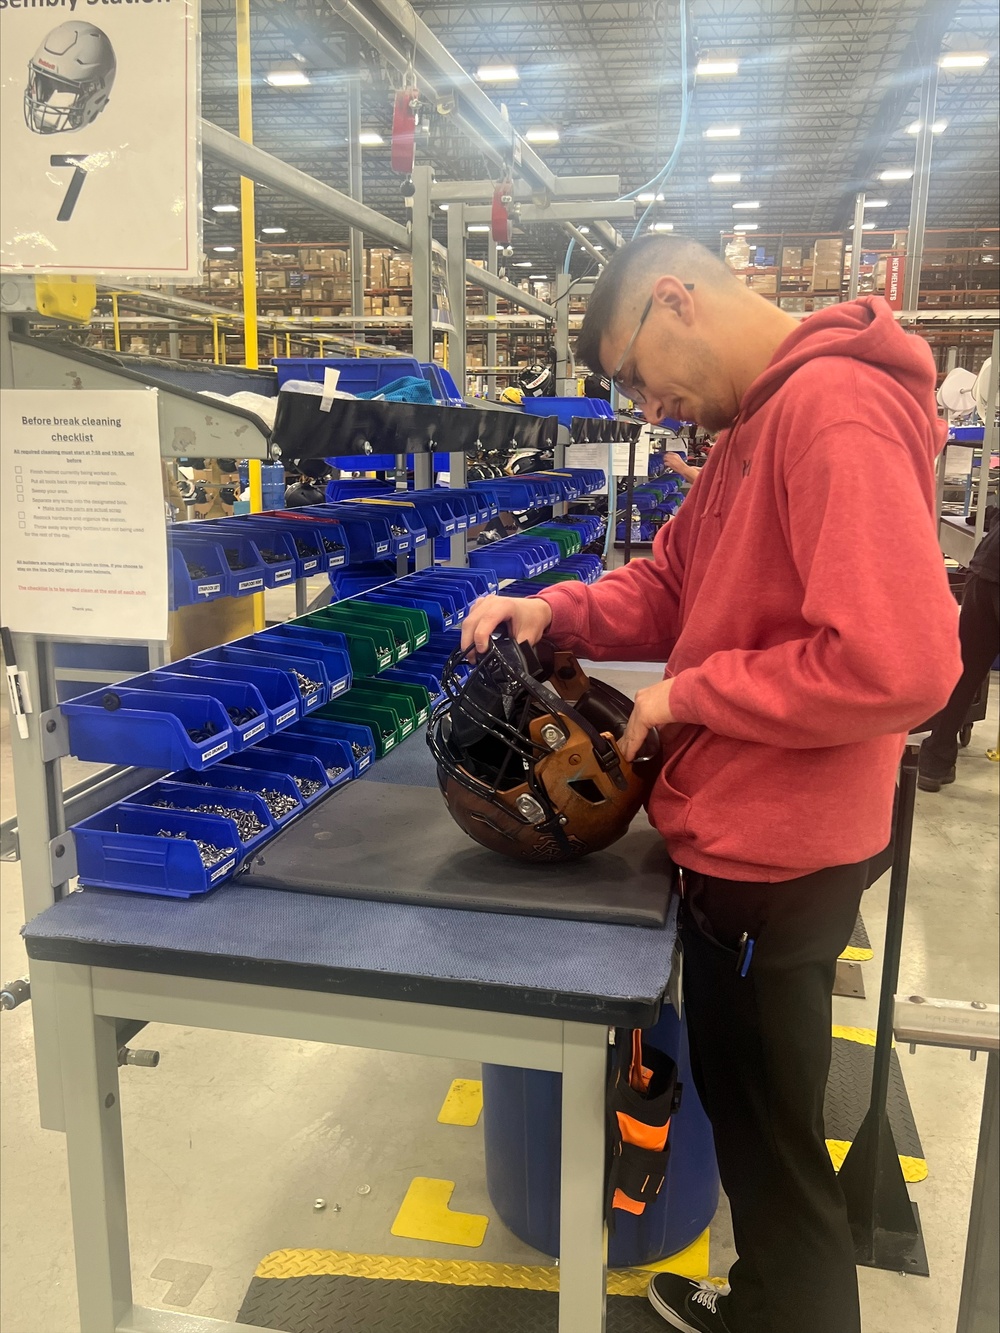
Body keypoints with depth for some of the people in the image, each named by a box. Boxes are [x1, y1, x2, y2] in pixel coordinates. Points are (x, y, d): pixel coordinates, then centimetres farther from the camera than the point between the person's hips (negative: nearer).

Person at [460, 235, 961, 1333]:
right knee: (741, 1102, 25)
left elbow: (898, 662, -30)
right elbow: (671, 587, 14)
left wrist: (689, 694, -19)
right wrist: (558, 611, -4)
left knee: (772, 1137, 12)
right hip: (736, 842, 9)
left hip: (780, 867, -9)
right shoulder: (753, 427, 9)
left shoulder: (836, 409, -21)